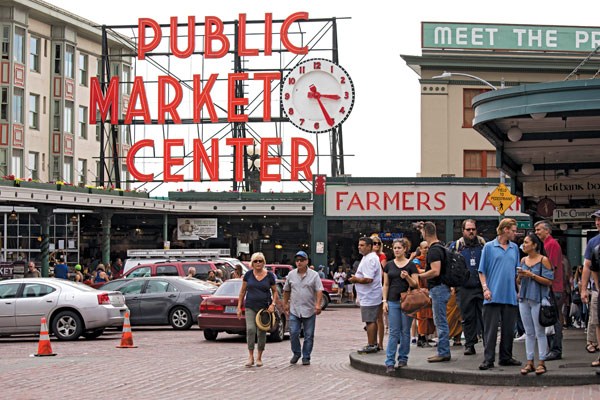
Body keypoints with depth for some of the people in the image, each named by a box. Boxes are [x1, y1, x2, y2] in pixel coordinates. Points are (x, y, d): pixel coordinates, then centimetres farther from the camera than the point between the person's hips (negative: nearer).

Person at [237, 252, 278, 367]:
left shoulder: (269, 275, 1)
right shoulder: (248, 275, 3)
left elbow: (275, 291, 9)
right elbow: (242, 291, 9)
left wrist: (273, 304, -7)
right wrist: (239, 307, 5)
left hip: (264, 308, 0)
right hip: (250, 307, 0)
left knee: (262, 332, 2)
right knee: (250, 329, -15)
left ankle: (259, 357, 14)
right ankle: (250, 357, -10)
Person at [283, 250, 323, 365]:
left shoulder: (314, 275, 0)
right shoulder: (291, 275, 9)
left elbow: (319, 291, -7)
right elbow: (286, 290, 19)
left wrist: (318, 304, -20)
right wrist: (285, 303, 16)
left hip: (309, 311, -2)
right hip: (294, 310, 2)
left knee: (309, 335, 1)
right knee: (293, 333, -5)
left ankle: (306, 357, 11)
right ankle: (296, 354, 14)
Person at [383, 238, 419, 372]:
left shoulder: (411, 265, 0)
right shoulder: (389, 265, 9)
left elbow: (416, 285, -1)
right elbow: (386, 285, 12)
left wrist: (407, 277, -19)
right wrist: (385, 301, 3)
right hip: (393, 302, 2)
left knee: (405, 331, 4)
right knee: (393, 332, -3)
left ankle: (403, 358, 15)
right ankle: (390, 362, -6)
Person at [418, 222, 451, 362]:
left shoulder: (434, 250, -18)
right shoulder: (440, 247, 15)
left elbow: (435, 272, -26)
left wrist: (419, 276, -18)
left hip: (438, 288, -11)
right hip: (440, 288, 11)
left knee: (441, 322, -6)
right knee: (440, 322, 15)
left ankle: (443, 353, -2)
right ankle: (444, 352, 19)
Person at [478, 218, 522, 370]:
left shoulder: (514, 248, 14)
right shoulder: (489, 247, 2)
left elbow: (517, 272, 19)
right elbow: (482, 271, 1)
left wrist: (520, 290, 11)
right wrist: (485, 288, -10)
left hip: (510, 296, 4)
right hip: (493, 295, -4)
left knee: (509, 328, 7)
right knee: (490, 329, -6)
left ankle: (506, 357, 16)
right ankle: (488, 359, -5)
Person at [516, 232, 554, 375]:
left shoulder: (543, 260, -5)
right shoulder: (523, 260, 12)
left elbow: (549, 281, -9)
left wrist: (532, 275, -14)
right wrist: (520, 276, -2)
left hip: (538, 299, -6)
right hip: (524, 299, 6)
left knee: (540, 332, -4)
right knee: (529, 332, 7)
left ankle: (542, 363, 1)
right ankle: (530, 363, 10)